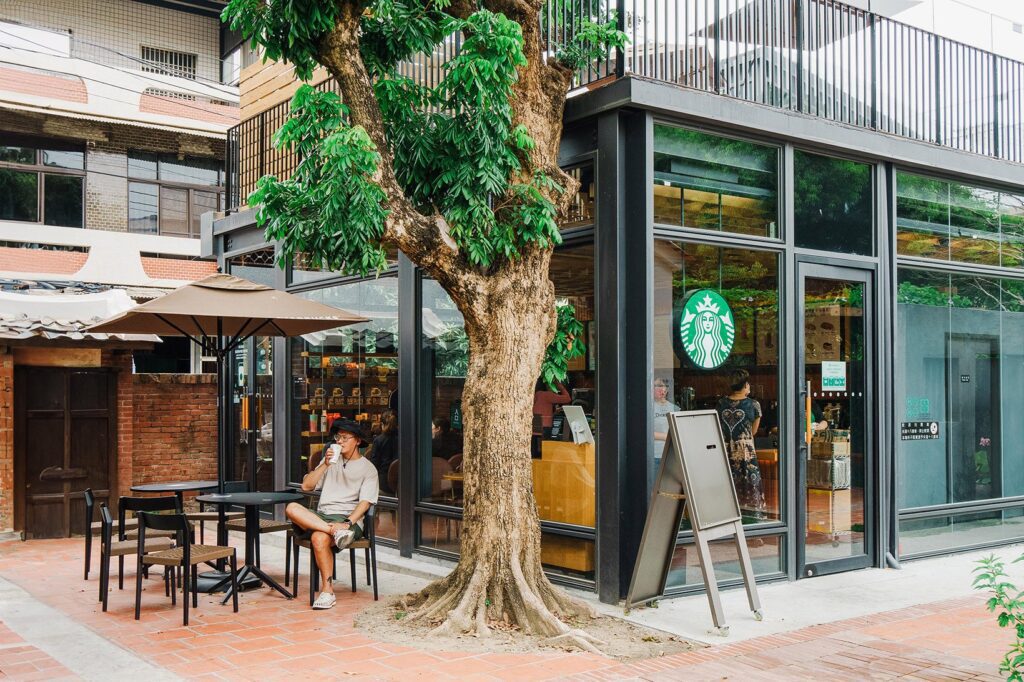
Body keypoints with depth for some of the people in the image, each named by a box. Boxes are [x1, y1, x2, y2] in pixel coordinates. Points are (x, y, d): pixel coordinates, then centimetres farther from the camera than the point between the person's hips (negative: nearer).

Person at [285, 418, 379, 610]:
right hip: (321, 515, 5)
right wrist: (325, 465, 1)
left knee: (319, 538, -36)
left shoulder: (368, 469, 8)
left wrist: (348, 523, -22)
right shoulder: (331, 460, 23)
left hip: (348, 518, -5)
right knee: (292, 508, -26)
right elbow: (306, 486, 13)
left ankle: (327, 590, -25)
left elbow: (364, 503, -5)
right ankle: (334, 530, -36)